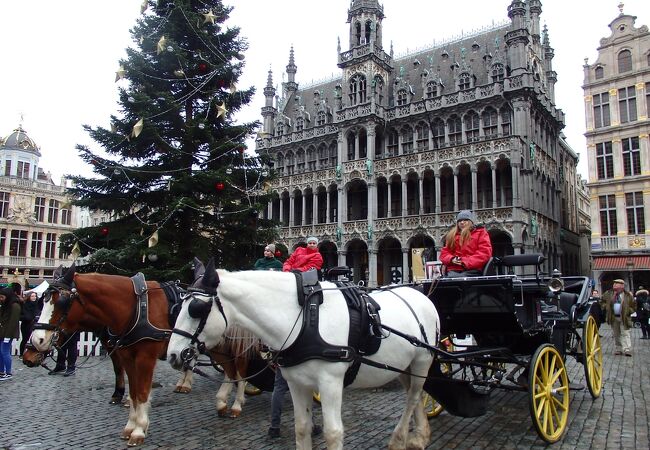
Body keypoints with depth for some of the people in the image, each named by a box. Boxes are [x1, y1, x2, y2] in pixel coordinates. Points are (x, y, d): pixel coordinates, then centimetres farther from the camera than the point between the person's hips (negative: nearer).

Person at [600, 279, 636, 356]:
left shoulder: (628, 295, -4)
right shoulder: (608, 294, 2)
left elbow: (633, 306, 4)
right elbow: (602, 301, 18)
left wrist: (628, 311, -10)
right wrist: (605, 307, 4)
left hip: (624, 318, -3)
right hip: (613, 317, 3)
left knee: (625, 334, -7)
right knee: (616, 334, 9)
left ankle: (627, 350, -8)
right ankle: (618, 349, 18)